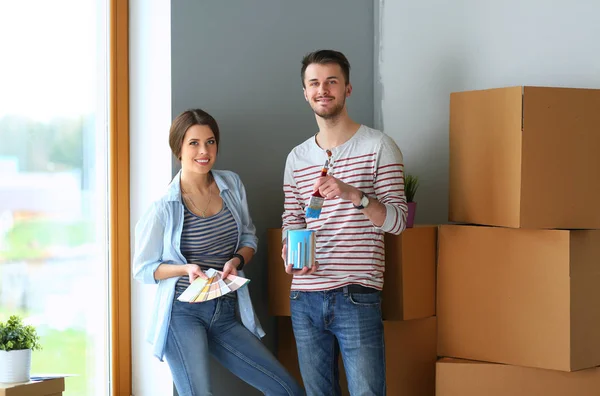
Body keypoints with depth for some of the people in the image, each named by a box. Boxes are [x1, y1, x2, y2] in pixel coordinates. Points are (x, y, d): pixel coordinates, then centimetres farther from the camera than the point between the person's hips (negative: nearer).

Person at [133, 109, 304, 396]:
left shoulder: (231, 185, 5)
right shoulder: (163, 207, -9)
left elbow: (249, 237, 16)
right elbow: (142, 269, -1)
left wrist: (237, 260, -6)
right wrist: (186, 269, -17)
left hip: (225, 314, 5)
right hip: (183, 313, -5)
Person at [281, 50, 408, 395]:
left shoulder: (379, 146, -1)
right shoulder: (297, 158, 13)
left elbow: (398, 220, -6)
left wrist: (354, 195, -22)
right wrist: (291, 252, -5)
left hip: (357, 298, -5)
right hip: (305, 297, 5)